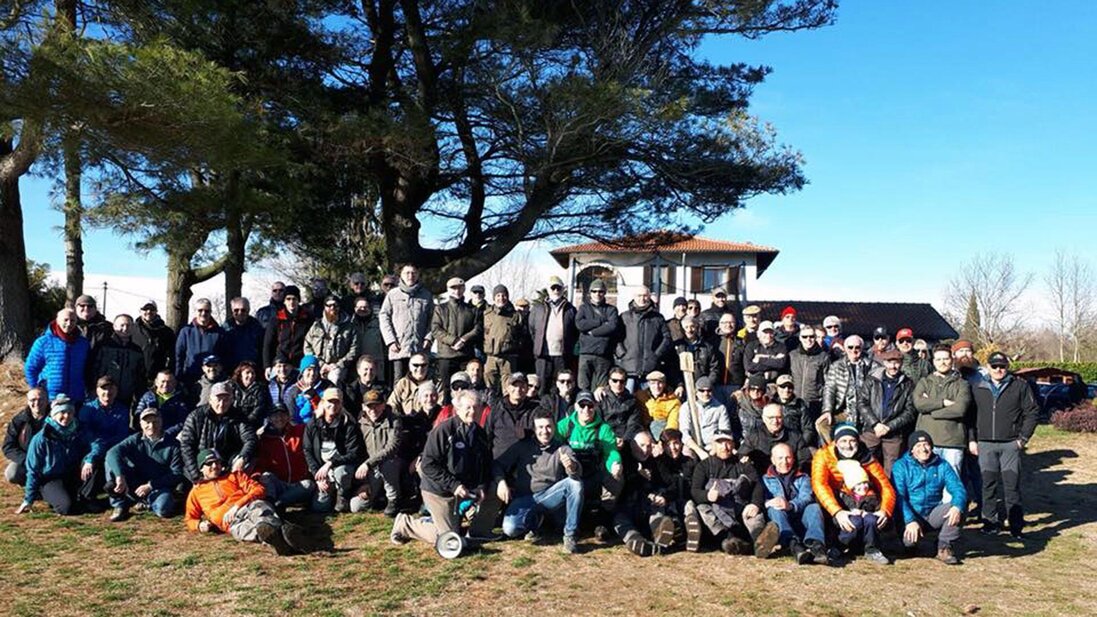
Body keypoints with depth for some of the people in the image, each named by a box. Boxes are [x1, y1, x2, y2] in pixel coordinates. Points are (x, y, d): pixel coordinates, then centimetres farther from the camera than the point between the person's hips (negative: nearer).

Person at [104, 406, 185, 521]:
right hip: (135, 485, 2)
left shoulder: (172, 444, -4)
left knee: (163, 509, -35)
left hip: (159, 487, -2)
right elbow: (113, 452, -18)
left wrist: (150, 486, -16)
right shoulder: (135, 440, 0)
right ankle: (120, 505, -10)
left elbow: (177, 474, -7)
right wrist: (120, 476, -35)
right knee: (112, 460, -17)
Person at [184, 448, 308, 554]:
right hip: (230, 519, -1)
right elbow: (190, 519, 33)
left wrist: (238, 504, -4)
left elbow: (259, 489, 15)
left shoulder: (235, 475, 30)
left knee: (259, 509, -39)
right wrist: (200, 524, 8)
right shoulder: (196, 491, 32)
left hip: (250, 505, 1)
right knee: (246, 529, -39)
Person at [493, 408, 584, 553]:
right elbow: (498, 464, 5)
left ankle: (570, 535, -17)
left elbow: (578, 472, -16)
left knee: (575, 483, -28)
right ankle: (534, 519, 8)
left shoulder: (563, 449, 3)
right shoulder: (523, 446, 6)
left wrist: (572, 467, -41)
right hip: (525, 498, 0)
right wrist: (501, 481, -17)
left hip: (550, 497, 0)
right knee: (510, 529, -27)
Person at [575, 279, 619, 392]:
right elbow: (579, 324, -4)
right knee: (584, 387, -3)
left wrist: (592, 332, -5)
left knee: (602, 389, -1)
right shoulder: (584, 307, 15)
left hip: (604, 354, 0)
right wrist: (602, 322, -5)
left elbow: (613, 326, -5)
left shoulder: (611, 309, 13)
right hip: (586, 353, 0)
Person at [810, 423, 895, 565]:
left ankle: (872, 550, -2)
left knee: (871, 520, -30)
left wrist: (885, 510, -22)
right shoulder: (824, 456, -6)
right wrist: (837, 512, -35)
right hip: (834, 507, -2)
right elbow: (819, 485, -21)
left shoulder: (866, 459, 3)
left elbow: (886, 487, -1)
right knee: (855, 521, -32)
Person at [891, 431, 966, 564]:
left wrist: (957, 507, -29)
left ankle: (945, 547, -9)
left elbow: (958, 488, -6)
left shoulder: (942, 465, 5)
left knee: (958, 506, -23)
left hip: (933, 515, 3)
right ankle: (911, 542, 9)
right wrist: (910, 521, -29)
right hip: (910, 516, -3)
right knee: (909, 540, -31)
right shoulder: (901, 466, -6)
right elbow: (898, 497, -15)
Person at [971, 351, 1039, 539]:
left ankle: (1016, 525, 5)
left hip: (1010, 444, -2)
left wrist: (1023, 438, -2)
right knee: (989, 484, 5)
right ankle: (992, 521, 15)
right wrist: (972, 440, 4)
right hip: (985, 444, 2)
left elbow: (1032, 412, 4)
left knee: (1012, 485, -2)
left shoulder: (1020, 386, 4)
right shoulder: (977, 387, 8)